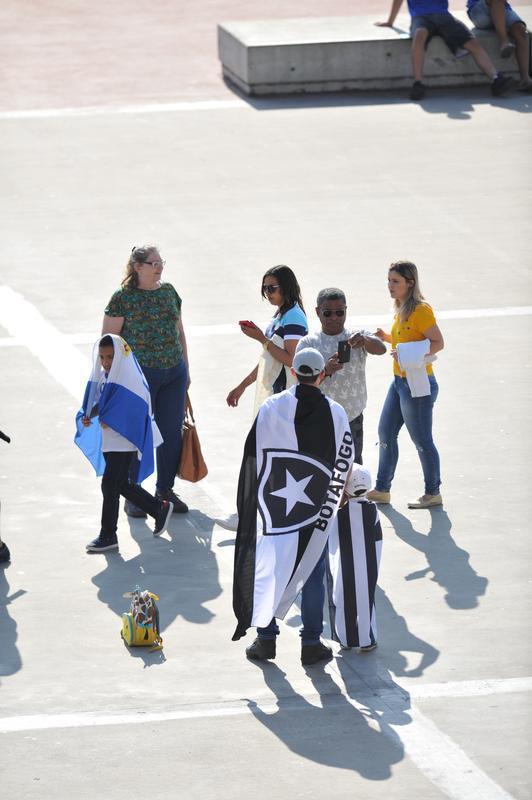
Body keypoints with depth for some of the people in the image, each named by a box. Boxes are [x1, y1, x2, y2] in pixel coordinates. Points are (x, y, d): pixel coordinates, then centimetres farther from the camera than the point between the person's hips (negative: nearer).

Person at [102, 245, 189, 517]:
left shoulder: (168, 292, 8)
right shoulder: (123, 298, -8)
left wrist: (185, 369, 18)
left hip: (174, 373, 5)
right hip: (140, 374, -5)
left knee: (172, 433, 8)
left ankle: (165, 490, 23)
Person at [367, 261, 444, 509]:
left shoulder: (421, 310, -17)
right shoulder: (401, 310, 10)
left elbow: (437, 342, -20)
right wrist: (388, 338, 5)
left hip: (417, 384, -10)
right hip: (399, 381, 10)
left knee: (422, 441, 1)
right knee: (386, 433, 14)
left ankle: (433, 493, 14)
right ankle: (382, 490, 23)